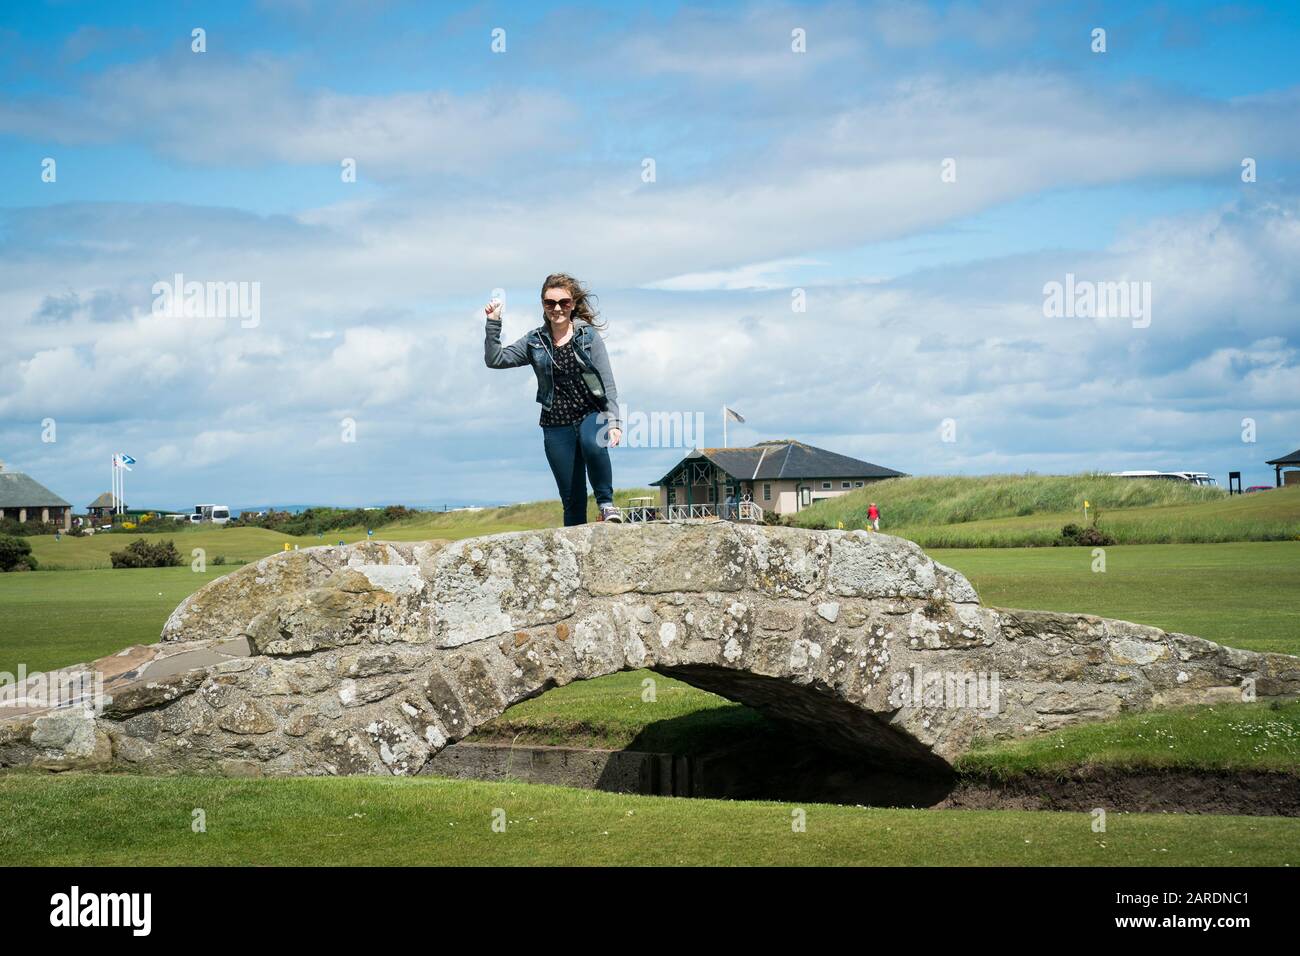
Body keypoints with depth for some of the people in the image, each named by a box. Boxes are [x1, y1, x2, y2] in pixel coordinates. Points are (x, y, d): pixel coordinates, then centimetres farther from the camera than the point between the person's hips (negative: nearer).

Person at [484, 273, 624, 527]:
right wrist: (493, 324, -8)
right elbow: (495, 360, 2)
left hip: (592, 414, -2)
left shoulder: (588, 336, 1)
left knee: (592, 444, -38)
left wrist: (614, 421, -12)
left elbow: (608, 384, -2)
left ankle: (606, 502, -20)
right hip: (556, 425, 2)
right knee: (572, 499, 0)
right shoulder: (535, 342, 7)